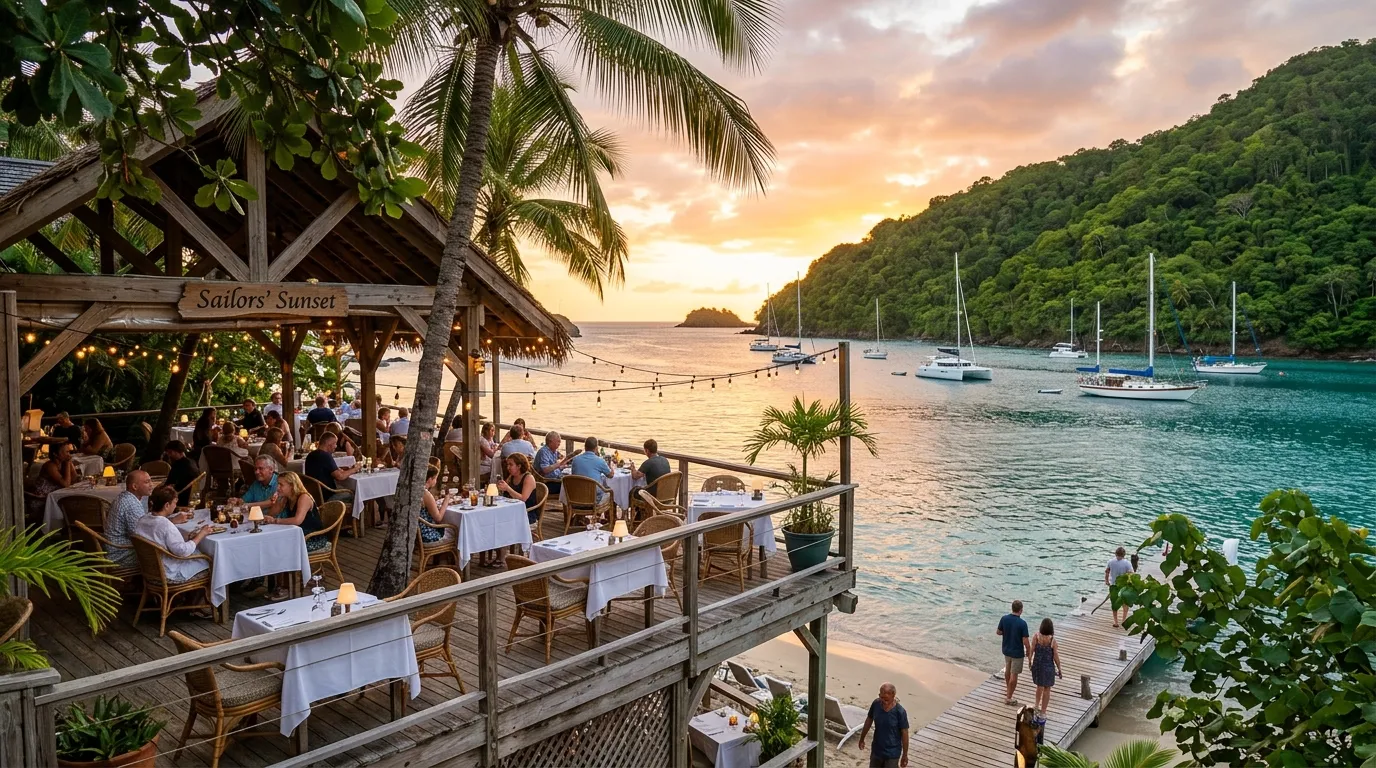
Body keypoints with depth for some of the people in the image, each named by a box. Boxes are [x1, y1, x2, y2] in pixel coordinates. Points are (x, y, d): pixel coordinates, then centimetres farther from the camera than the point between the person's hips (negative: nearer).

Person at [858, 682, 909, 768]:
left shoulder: (900, 711, -23)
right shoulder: (876, 704, -13)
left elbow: (904, 733, -14)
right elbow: (869, 720, 3)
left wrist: (905, 755, -8)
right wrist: (862, 739, 13)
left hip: (892, 753, -4)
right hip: (877, 750, 4)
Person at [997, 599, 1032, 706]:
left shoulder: (1004, 618, -10)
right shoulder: (1022, 623, -25)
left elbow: (998, 632, 2)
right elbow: (1025, 642, -21)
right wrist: (1029, 651, -3)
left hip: (1006, 650, 5)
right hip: (1017, 653, -5)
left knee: (1007, 670, 26)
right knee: (1014, 675, 7)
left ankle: (1008, 689, 45)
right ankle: (1008, 697, 15)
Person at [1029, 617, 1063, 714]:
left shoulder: (1036, 637, -15)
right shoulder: (1052, 640, -20)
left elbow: (1032, 651, -8)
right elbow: (1056, 657, -12)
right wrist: (1059, 670, 1)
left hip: (1037, 665, 2)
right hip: (1048, 666, -2)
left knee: (1039, 686, 27)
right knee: (1047, 689, 14)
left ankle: (1037, 705, 41)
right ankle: (1043, 712, 21)